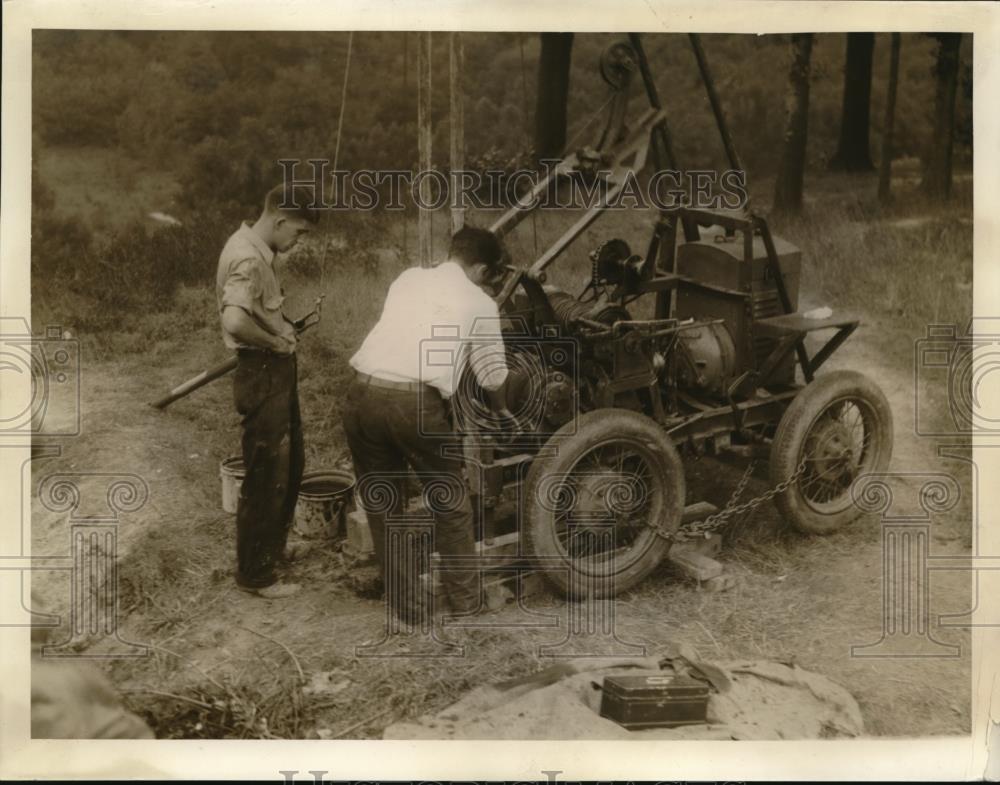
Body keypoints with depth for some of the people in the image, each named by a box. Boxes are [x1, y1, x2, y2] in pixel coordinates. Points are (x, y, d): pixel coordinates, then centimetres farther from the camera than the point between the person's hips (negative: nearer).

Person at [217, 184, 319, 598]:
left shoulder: (255, 248, 11)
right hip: (262, 373, -11)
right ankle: (255, 574, 13)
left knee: (290, 462, 22)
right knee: (265, 476, 0)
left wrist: (281, 328, 11)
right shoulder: (248, 259, -22)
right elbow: (235, 321, -37)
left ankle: (274, 545, 40)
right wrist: (276, 342, -21)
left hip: (277, 370, 11)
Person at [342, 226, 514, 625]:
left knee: (383, 507, 17)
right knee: (450, 503, 17)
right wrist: (501, 411, 35)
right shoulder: (480, 304, 10)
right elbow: (492, 377, 14)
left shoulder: (408, 278, 20)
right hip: (414, 401, -4)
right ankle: (464, 597, 29)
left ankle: (407, 606, 24)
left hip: (362, 393, 4)